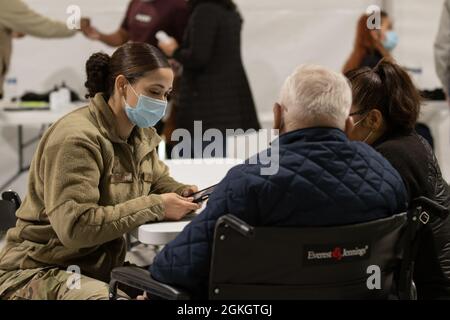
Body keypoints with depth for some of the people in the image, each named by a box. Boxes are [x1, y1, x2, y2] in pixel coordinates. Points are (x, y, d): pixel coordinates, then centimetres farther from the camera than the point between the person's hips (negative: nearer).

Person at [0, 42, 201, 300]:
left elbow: (157, 180, 25)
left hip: (101, 269, 8)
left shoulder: (141, 135, 7)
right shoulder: (77, 138, -20)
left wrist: (181, 193, 0)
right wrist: (156, 207, -25)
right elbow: (75, 226, -28)